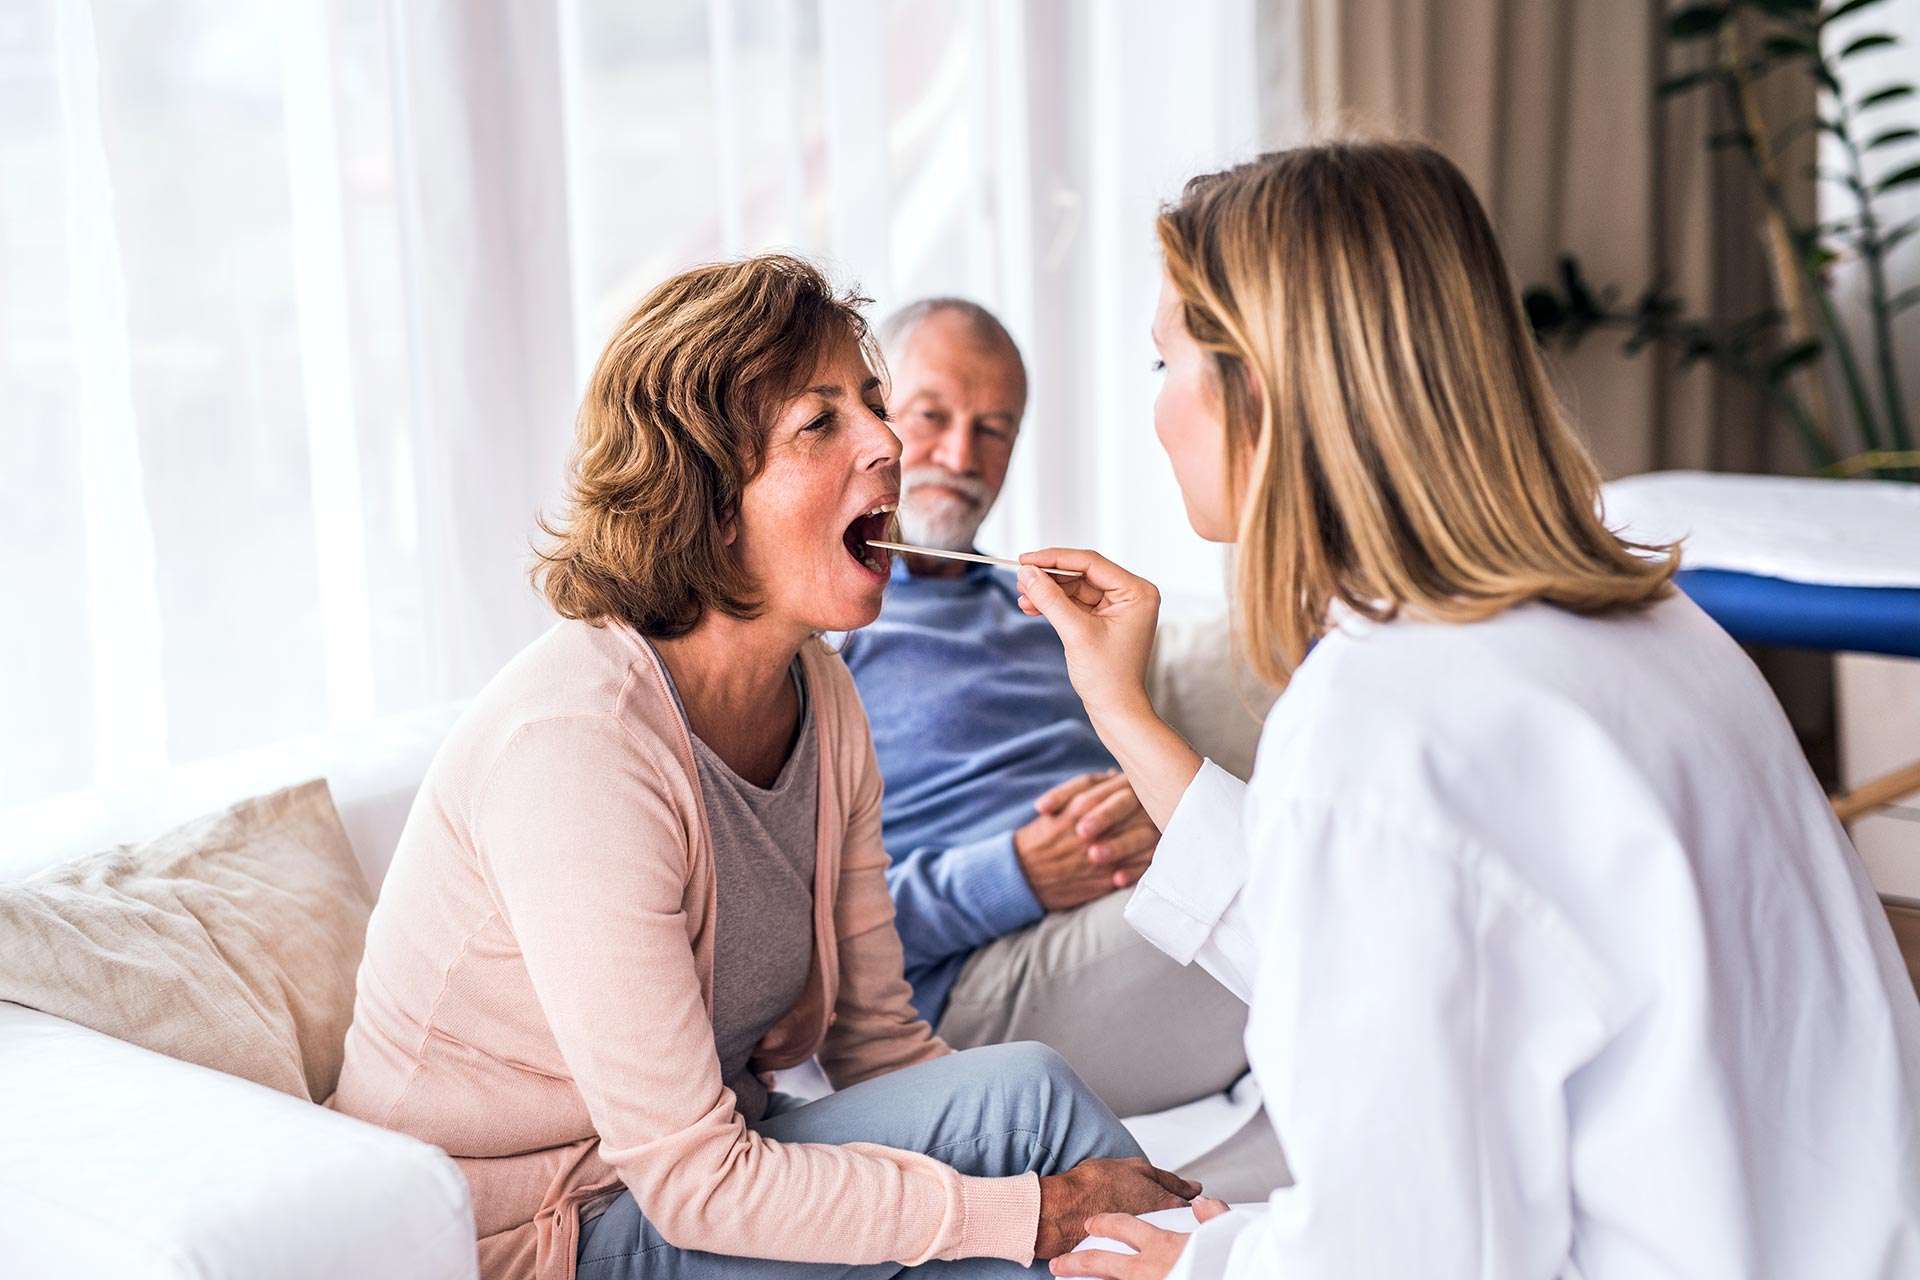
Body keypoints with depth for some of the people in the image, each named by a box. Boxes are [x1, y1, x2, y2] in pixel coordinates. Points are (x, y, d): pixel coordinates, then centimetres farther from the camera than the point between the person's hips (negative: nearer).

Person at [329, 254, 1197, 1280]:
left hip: (705, 1165, 7)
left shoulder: (818, 694, -2)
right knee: (1022, 1093, -18)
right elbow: (694, 1181, -26)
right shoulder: (571, 738, -27)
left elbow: (878, 1037, 3)